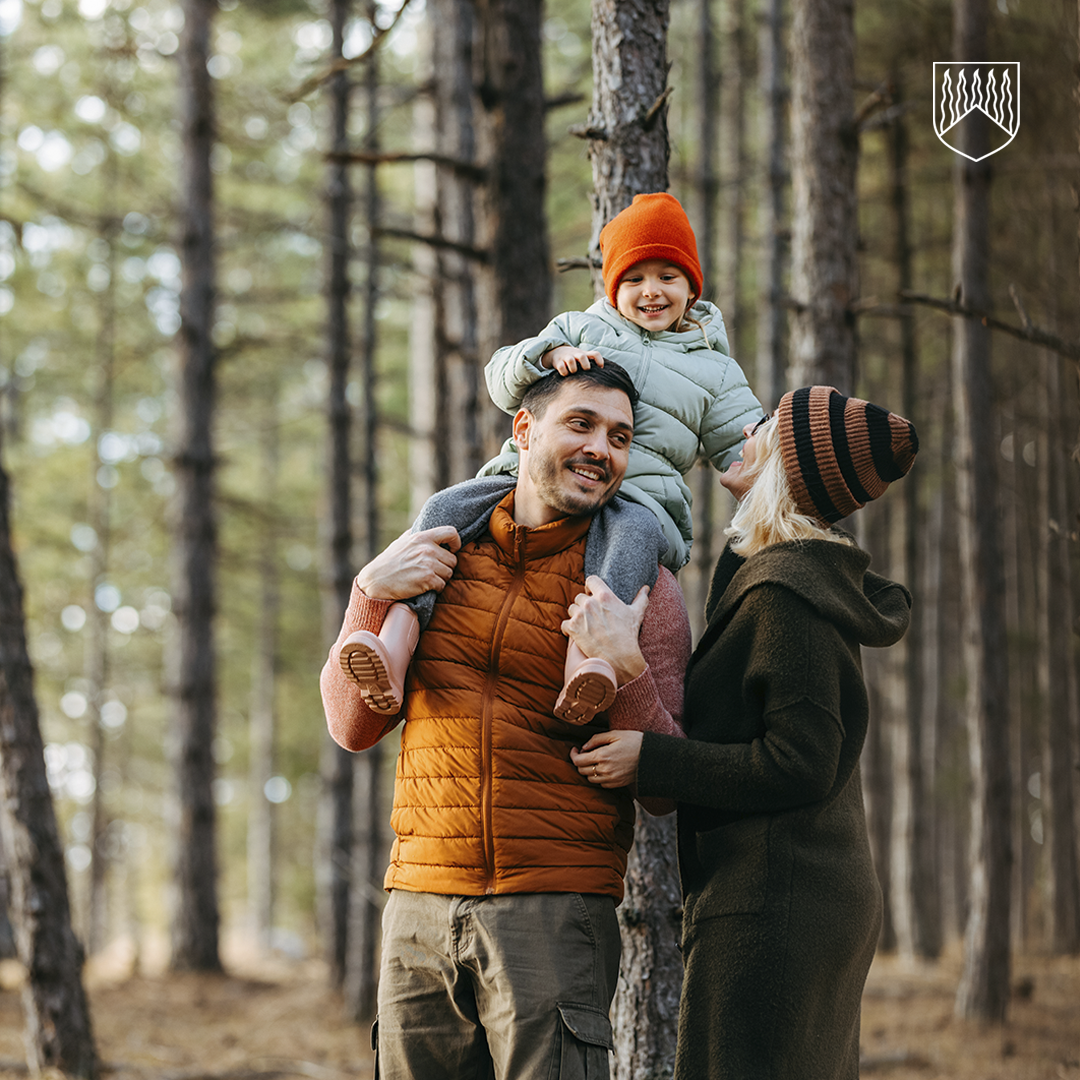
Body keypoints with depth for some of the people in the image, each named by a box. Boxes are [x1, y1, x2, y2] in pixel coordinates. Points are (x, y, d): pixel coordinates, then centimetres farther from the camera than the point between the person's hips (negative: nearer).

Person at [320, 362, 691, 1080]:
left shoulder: (642, 587, 2)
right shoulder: (441, 556, 12)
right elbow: (353, 727, 10)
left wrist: (625, 669, -17)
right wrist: (372, 595, -3)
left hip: (557, 910, -3)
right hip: (421, 902, 3)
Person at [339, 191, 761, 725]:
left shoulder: (714, 371, 24)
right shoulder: (578, 328, 26)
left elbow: (748, 453, 19)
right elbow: (501, 379, 16)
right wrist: (551, 355, -5)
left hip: (639, 494, -2)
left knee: (634, 533, -40)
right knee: (448, 509, -26)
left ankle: (587, 656, -62)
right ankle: (397, 642, -41)